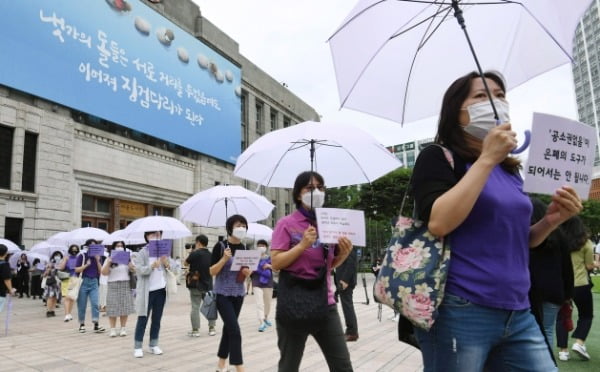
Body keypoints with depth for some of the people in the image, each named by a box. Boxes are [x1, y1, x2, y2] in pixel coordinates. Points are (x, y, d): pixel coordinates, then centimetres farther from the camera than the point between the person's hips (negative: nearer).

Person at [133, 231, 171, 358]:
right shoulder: (142, 253, -5)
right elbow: (139, 270, -16)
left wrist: (167, 264, -8)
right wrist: (153, 266, -29)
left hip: (161, 290, 5)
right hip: (147, 291, -5)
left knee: (157, 319, 10)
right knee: (143, 319, 0)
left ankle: (154, 345, 19)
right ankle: (137, 347, 8)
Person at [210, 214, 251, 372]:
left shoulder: (244, 247, 5)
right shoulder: (220, 246, -11)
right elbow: (212, 271, -12)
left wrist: (248, 272, -6)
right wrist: (224, 259, -26)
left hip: (239, 294, 6)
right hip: (222, 294, -6)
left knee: (228, 328, 13)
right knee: (235, 330, -11)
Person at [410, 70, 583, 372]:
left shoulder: (510, 171, 14)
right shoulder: (438, 157, -5)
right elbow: (437, 223, -22)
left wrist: (551, 220, 2)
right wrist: (486, 159, -18)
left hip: (518, 314, 7)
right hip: (460, 312, -6)